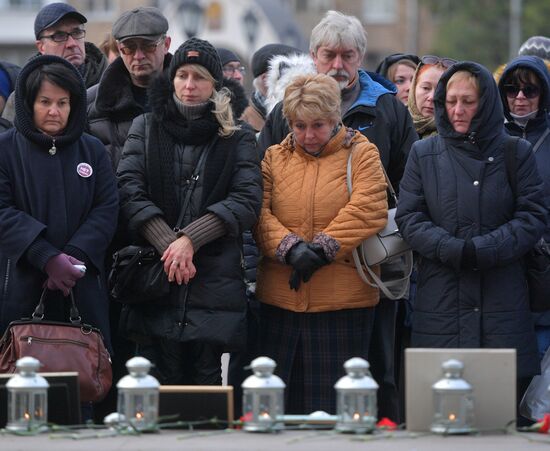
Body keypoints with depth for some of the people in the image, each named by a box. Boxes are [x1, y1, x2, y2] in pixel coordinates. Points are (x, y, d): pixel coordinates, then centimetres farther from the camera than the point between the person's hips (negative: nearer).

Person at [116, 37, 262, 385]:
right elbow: (129, 192, -1)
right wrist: (167, 244, -14)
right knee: (159, 384, -3)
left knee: (205, 380, 0)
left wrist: (190, 239, -14)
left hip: (214, 284, 0)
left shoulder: (237, 139, 10)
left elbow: (247, 200, -3)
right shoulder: (146, 129, 12)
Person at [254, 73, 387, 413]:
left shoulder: (360, 154, 4)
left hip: (344, 303, -3)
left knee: (333, 403, -1)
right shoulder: (274, 158, 13)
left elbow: (368, 210, -9)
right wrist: (291, 248, -17)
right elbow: (260, 213, 0)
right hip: (279, 300, 3)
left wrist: (322, 249, -15)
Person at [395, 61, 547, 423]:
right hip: (441, 299, 1)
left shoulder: (516, 153, 7)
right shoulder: (424, 154, 11)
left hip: (503, 302, -1)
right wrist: (454, 250, -13)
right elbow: (409, 217, 3)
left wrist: (483, 250, -13)